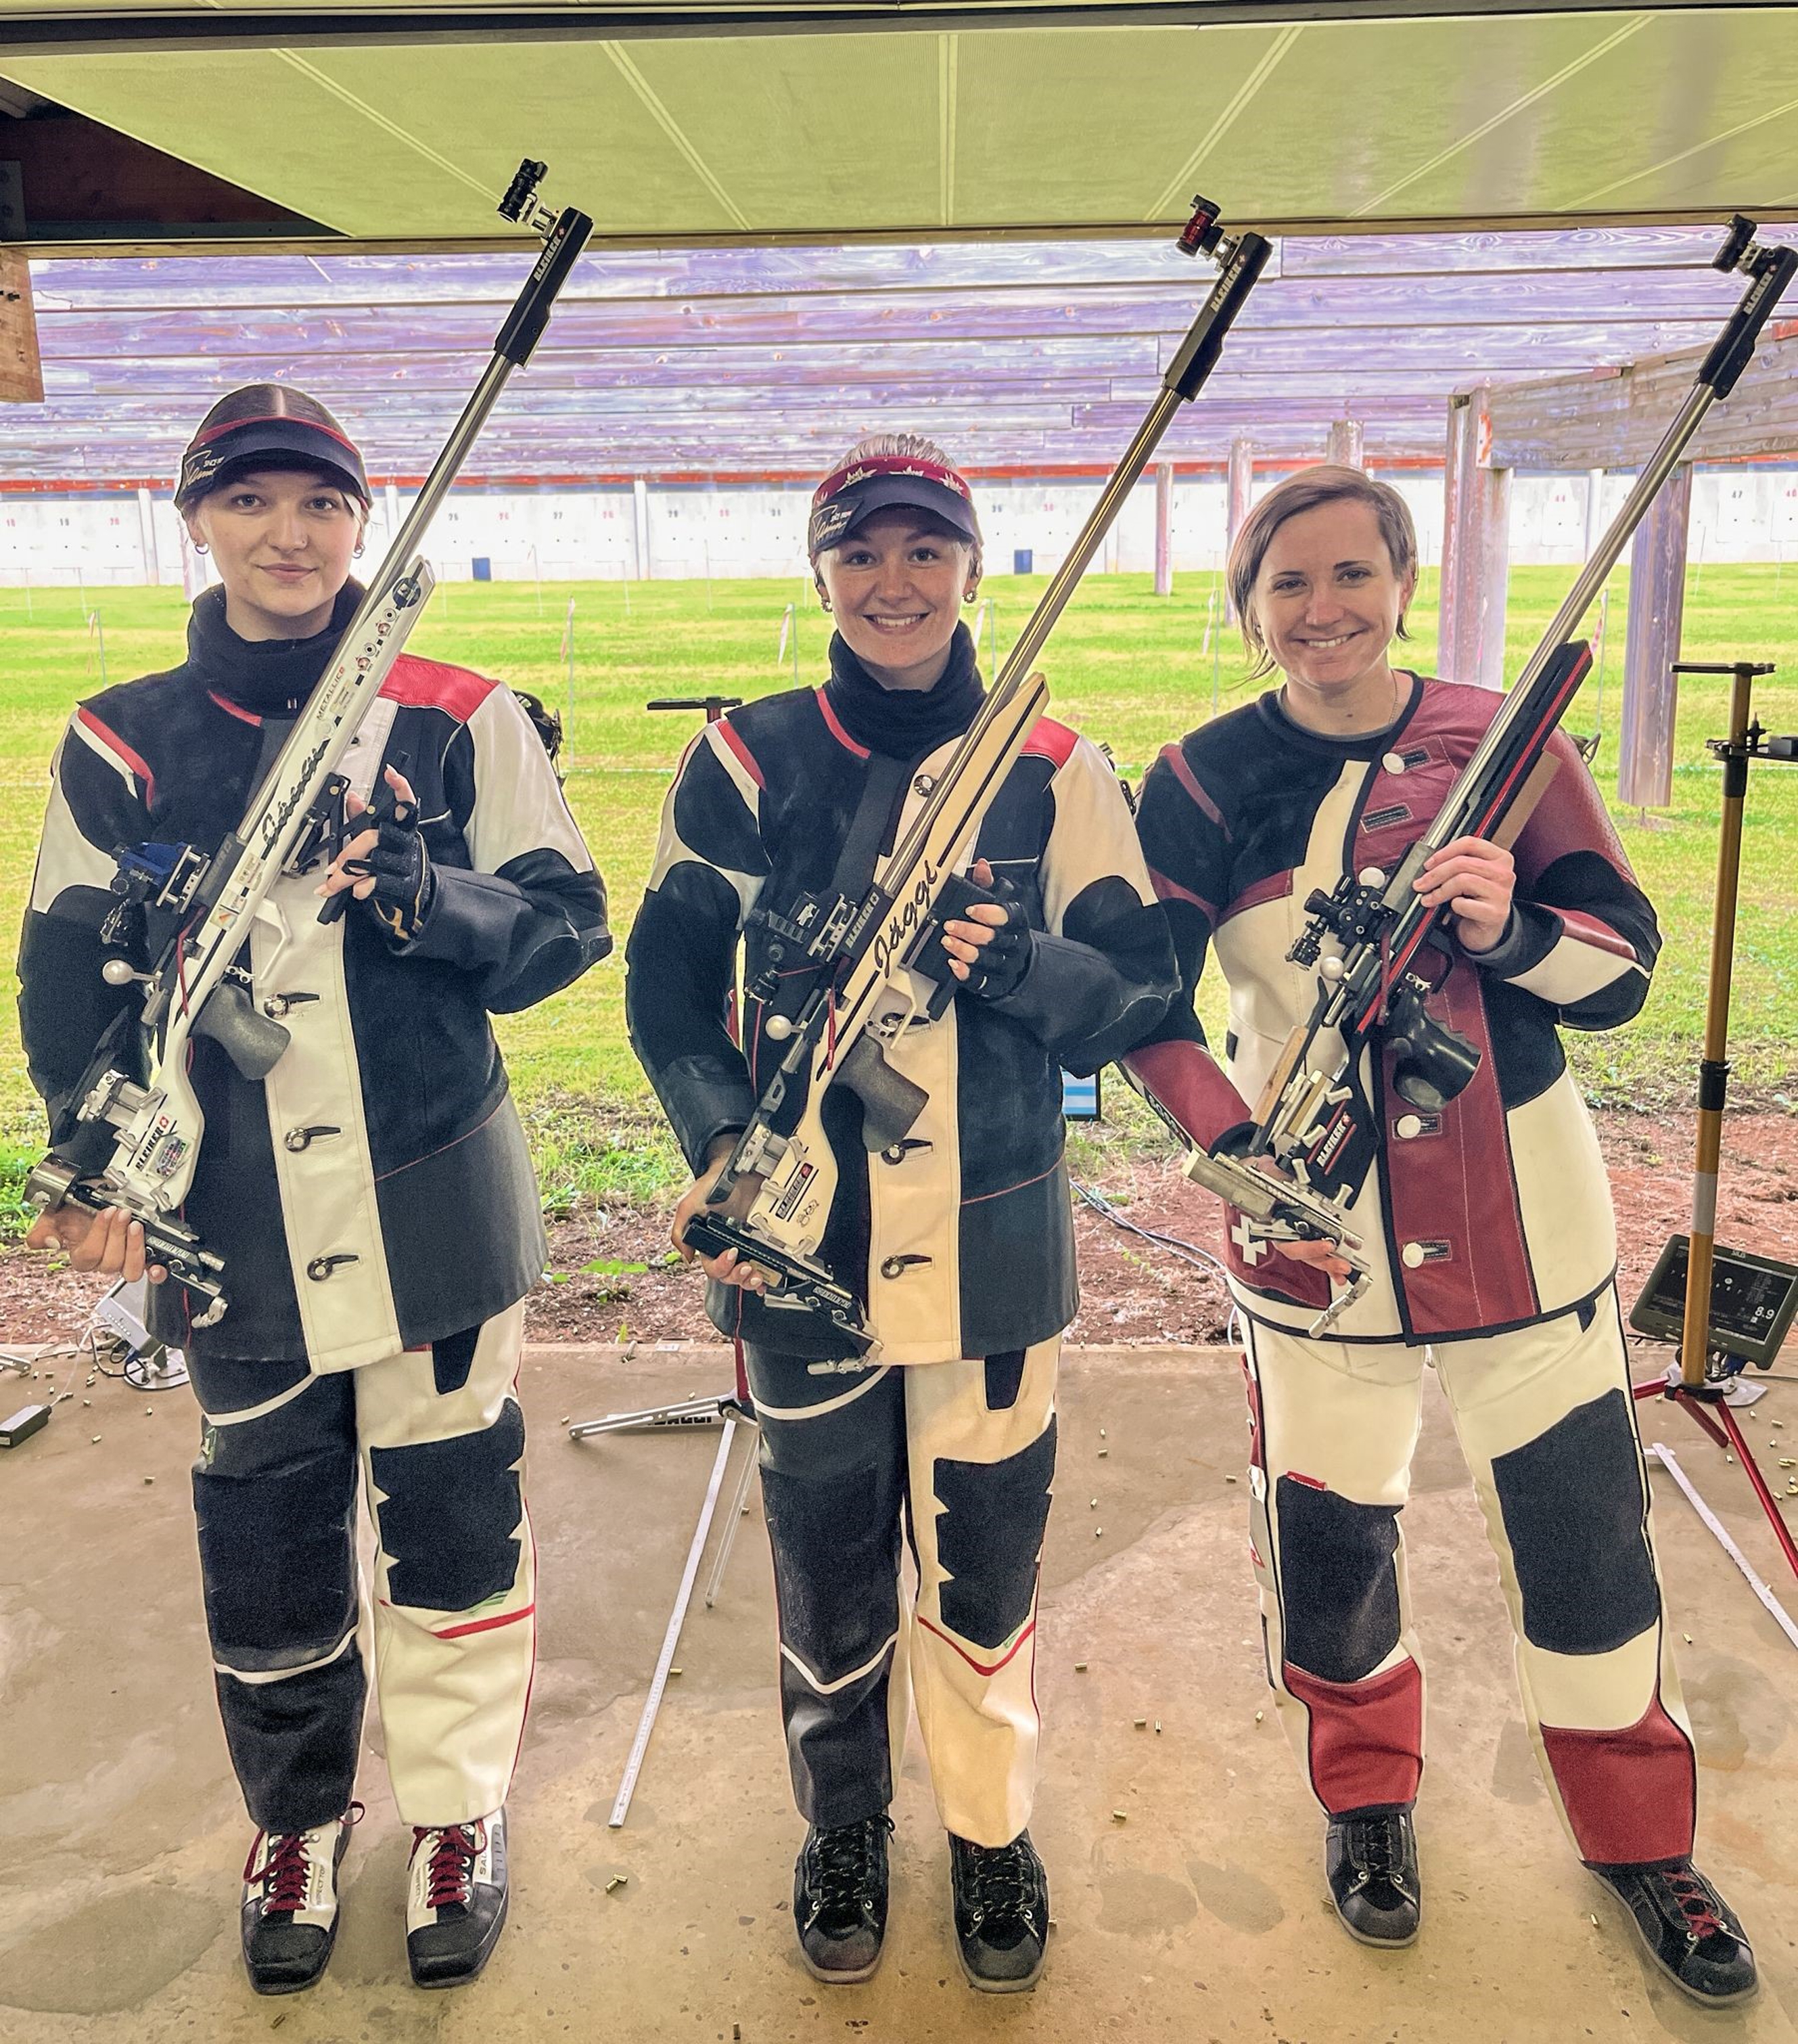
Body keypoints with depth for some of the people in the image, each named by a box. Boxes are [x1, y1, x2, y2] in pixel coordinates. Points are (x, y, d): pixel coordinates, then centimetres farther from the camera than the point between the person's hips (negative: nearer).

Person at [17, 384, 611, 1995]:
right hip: (235, 1217, 2)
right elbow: (70, 971, 4)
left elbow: (568, 923, -2)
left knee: (451, 1512, 9)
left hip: (432, 1206, -1)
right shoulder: (122, 746, 3)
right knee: (266, 1531, 13)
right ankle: (298, 1819, 37)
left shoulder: (457, 721, -1)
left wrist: (427, 900, -21)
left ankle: (458, 1813, 31)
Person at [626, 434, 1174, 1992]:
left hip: (993, 1239, 0)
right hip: (800, 1241, 0)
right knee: (828, 1554, 15)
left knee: (985, 1555, 11)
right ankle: (844, 1825, 40)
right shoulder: (748, 762, -1)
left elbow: (1138, 996, -1)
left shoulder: (1053, 772, 0)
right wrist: (726, 1148, -13)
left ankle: (992, 1827, 37)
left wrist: (1013, 961, -21)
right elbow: (670, 983, 1)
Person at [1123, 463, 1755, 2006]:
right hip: (1315, 1235, 0)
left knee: (1589, 1533, 10)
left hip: (1524, 1219, 1)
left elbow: (1628, 965, 1)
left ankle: (1640, 1834, 37)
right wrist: (1236, 1149, -16)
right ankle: (1366, 1792, 42)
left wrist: (1513, 930, -19)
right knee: (1330, 1537, 12)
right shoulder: (1202, 783, -4)